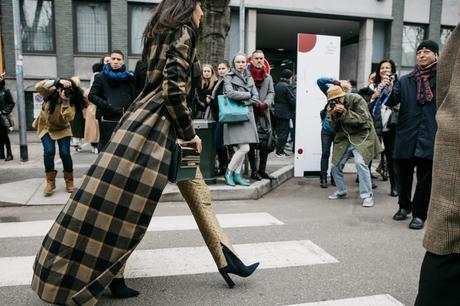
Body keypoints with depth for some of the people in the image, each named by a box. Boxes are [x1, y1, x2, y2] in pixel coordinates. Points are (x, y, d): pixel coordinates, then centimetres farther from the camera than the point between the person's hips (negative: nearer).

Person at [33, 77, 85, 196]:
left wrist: (65, 103, -37)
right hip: (46, 127, 0)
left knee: (65, 153, -11)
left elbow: (68, 118, -32)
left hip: (62, 129, 1)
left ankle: (69, 181, 9)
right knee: (49, 151, -18)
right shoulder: (51, 93, -20)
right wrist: (57, 82, -46)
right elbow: (38, 86, -40)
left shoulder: (71, 102, -20)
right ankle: (50, 182, -2)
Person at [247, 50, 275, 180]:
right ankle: (254, 170, 8)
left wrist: (265, 103, -10)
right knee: (251, 144, -1)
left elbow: (271, 93, 9)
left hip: (264, 113, 5)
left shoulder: (268, 77, 17)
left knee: (266, 144, 6)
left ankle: (262, 170, 16)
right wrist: (255, 103, -16)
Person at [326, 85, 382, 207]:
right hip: (344, 138, 6)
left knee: (360, 162, -26)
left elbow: (363, 119, -21)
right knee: (335, 165, 7)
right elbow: (334, 128, 1)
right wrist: (332, 116, -19)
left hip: (361, 136, -6)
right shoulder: (332, 106, 2)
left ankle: (367, 196, -14)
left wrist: (345, 112, -28)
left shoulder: (356, 99, -13)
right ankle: (341, 191, 31)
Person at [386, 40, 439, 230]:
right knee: (404, 174, 14)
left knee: (425, 178, 3)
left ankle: (419, 214, 17)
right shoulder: (405, 81, 10)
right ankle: (404, 206, 33)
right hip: (406, 136, 3)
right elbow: (392, 101, -2)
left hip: (430, 137, -2)